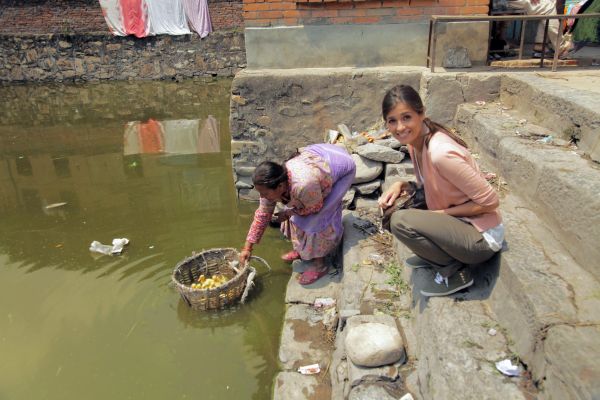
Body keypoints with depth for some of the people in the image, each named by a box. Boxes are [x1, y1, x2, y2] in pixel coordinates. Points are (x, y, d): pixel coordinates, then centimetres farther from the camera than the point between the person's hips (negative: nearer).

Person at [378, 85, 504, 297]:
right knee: (396, 202, 1)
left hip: (481, 236, -8)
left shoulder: (441, 153, -30)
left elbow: (490, 201, -23)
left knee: (400, 221, -25)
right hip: (458, 222, 8)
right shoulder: (415, 140, -3)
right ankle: (434, 255, 14)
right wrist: (400, 185, -7)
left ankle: (455, 271, -2)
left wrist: (441, 213, -17)